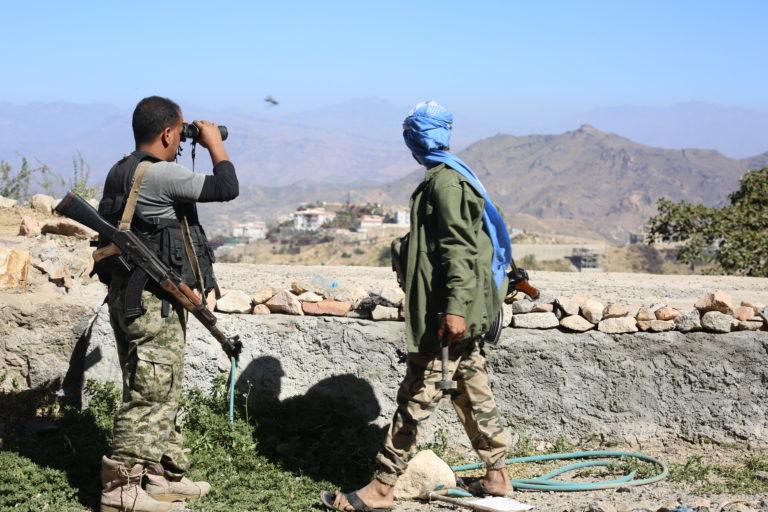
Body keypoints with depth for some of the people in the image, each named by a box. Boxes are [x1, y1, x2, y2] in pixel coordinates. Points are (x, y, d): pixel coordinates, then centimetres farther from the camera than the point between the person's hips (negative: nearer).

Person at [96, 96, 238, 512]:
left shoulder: (122, 172, 11)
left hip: (131, 298, 10)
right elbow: (227, 189, -18)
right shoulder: (159, 174, -18)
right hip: (153, 302, -10)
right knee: (150, 395, -4)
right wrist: (215, 145, -5)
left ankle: (164, 475, 25)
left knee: (162, 393, 17)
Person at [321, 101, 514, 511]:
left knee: (416, 399, -6)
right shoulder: (456, 176, 16)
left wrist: (454, 308, -27)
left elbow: (459, 250, -22)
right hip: (468, 312, 10)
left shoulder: (444, 181, -14)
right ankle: (496, 476, 23)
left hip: (445, 313, -10)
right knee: (473, 392, 15)